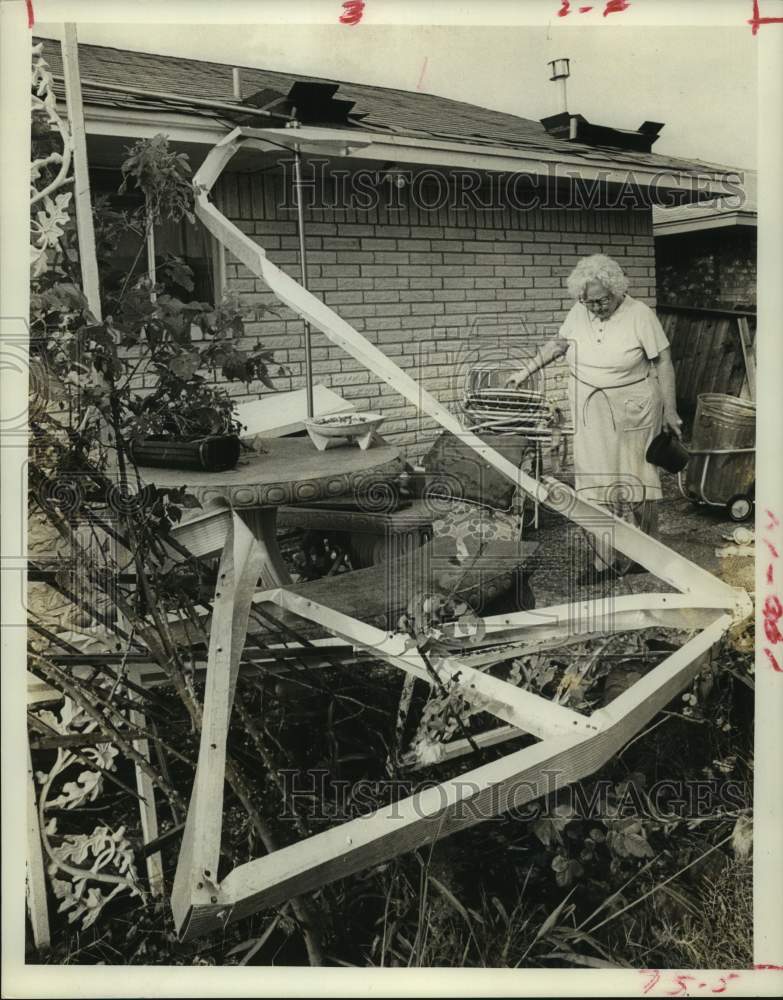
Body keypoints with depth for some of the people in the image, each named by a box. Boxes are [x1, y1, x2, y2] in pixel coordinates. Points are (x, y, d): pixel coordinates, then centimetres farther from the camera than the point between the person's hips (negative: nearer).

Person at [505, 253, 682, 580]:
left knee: (632, 482, 4)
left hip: (632, 413, -4)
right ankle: (604, 560, 8)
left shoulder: (640, 315, -12)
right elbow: (558, 343, 16)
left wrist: (670, 411, -7)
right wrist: (525, 371, 12)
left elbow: (663, 363, -8)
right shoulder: (579, 313, 1)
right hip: (591, 415, 4)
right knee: (595, 484, 2)